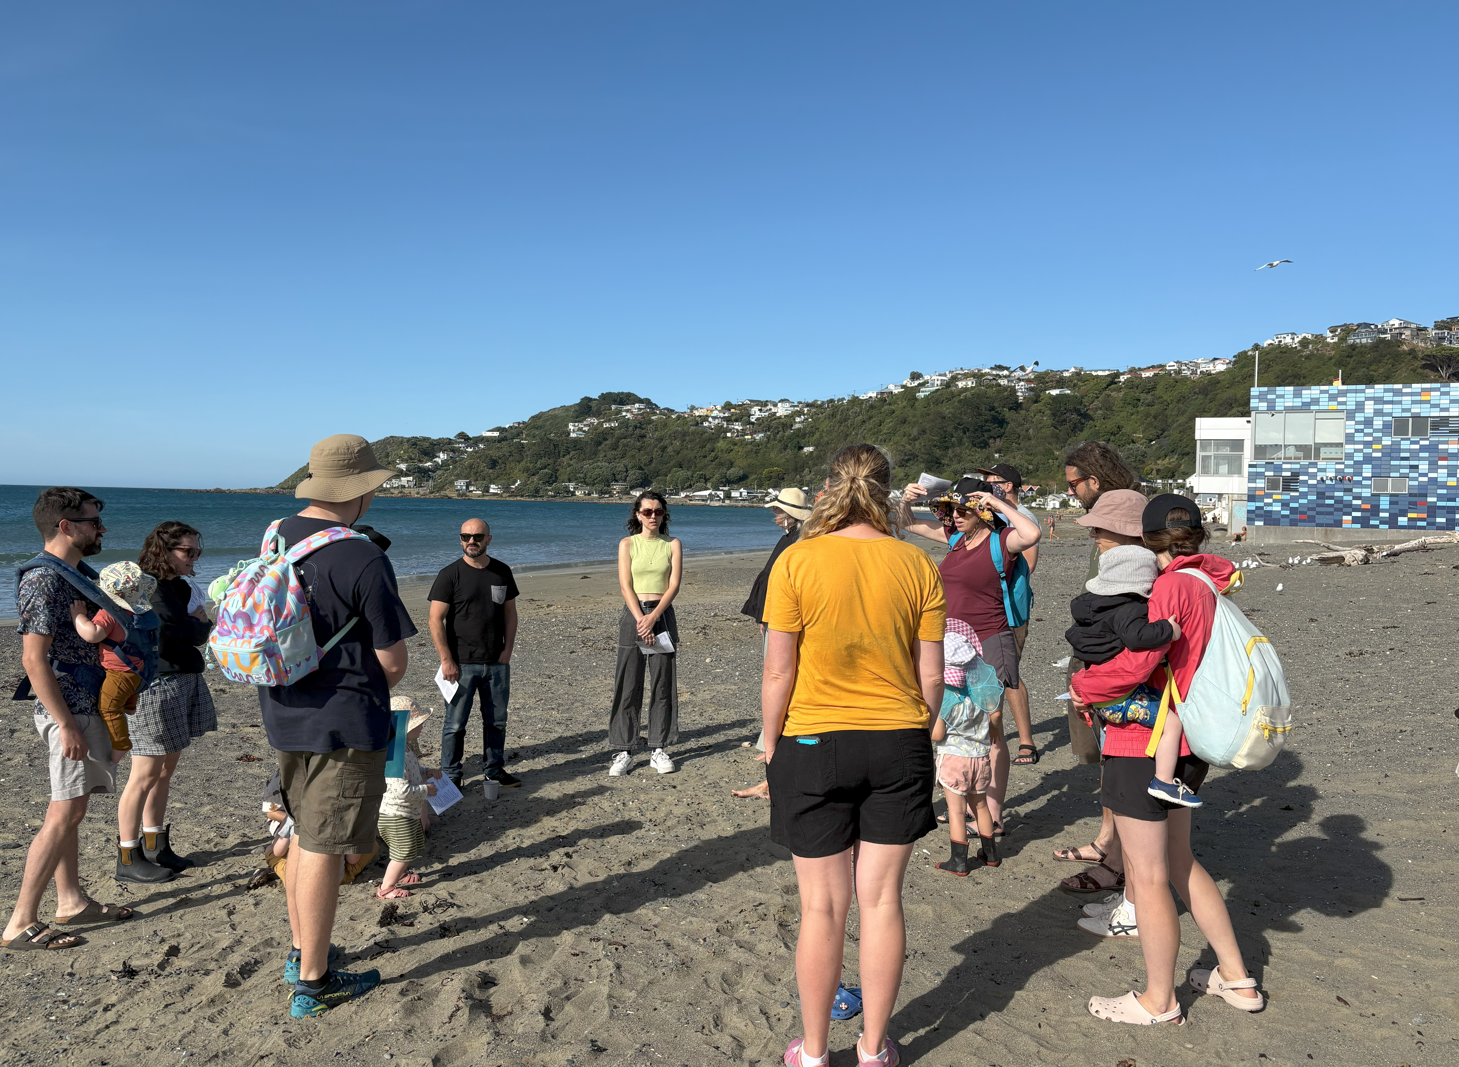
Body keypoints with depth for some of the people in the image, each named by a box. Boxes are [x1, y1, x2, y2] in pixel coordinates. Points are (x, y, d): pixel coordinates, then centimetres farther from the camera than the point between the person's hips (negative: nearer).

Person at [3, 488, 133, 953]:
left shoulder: (80, 574, 13)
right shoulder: (43, 579, -16)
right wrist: (67, 724, -22)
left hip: (88, 705, 10)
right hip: (69, 709, -10)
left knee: (69, 809, 15)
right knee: (66, 813, -9)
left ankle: (71, 901, 24)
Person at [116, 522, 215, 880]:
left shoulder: (181, 587, 15)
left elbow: (195, 630, 7)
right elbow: (193, 634, -18)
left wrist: (195, 623, -13)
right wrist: (204, 624, 1)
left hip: (187, 682, 9)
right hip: (156, 686, -9)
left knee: (165, 770, 15)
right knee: (146, 775, -2)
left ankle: (154, 846, 26)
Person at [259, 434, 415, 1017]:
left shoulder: (276, 537, 2)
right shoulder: (363, 559, -21)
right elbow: (394, 662, -17)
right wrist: (373, 686, 7)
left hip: (284, 716, 8)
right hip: (344, 723, -8)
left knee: (304, 834, 22)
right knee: (324, 848, 3)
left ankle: (301, 951, 37)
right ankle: (312, 982, 16)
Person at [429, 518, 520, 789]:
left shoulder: (502, 572, 7)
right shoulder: (450, 574, -6)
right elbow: (436, 620, -8)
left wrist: (507, 650, 4)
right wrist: (446, 660, -13)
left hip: (497, 663, 4)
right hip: (461, 664, -4)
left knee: (497, 720, 13)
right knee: (455, 723, 1)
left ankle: (494, 768, 28)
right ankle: (451, 775, 14)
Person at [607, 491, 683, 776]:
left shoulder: (672, 545, 6)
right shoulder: (627, 544, 4)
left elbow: (674, 585, -3)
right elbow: (625, 586, -4)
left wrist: (653, 617, -15)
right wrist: (640, 619, -16)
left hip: (663, 615, 1)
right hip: (633, 614, -1)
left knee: (663, 684, 3)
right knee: (628, 686, 0)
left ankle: (658, 749, 12)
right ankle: (624, 751, 6)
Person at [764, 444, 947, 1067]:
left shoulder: (796, 561, -11)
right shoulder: (917, 565, -3)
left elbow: (778, 672, -10)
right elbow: (931, 676, 0)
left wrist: (770, 743, 4)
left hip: (813, 742, -2)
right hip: (899, 744, 2)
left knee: (823, 905, 10)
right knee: (881, 898, 13)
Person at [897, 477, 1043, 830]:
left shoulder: (1000, 541, -11)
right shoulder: (955, 536, 8)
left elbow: (1032, 534, -33)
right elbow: (908, 524, 18)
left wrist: (999, 503, -22)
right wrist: (907, 501, -2)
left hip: (988, 644, -7)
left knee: (990, 729, 0)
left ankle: (993, 814, 8)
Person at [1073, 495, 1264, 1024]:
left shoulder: (1170, 588, -19)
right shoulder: (1210, 585, 8)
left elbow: (1135, 663, -27)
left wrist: (1083, 687, -10)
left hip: (1146, 746, -9)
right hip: (1186, 745, 9)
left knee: (1148, 877, 6)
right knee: (1178, 862, 24)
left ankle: (1159, 1001, 22)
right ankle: (1236, 979, 35)